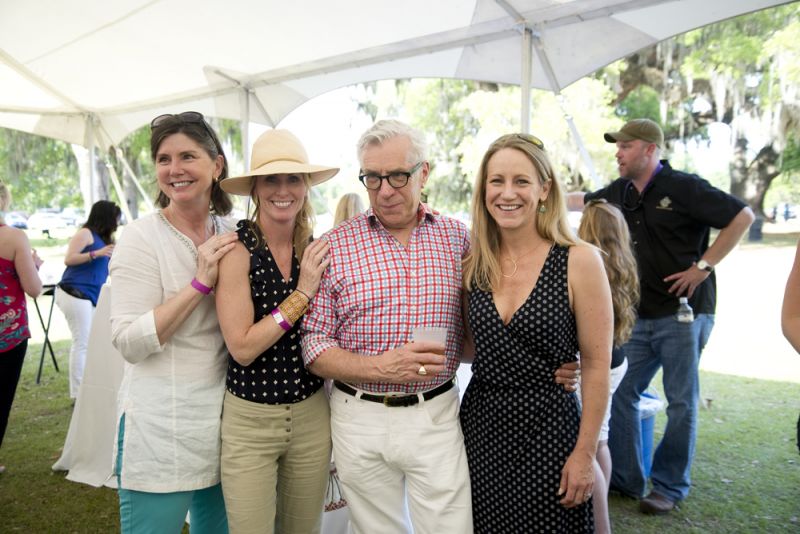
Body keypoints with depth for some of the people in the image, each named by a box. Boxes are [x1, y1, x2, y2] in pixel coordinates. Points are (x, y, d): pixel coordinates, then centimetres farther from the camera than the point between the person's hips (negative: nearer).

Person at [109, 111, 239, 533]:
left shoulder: (230, 235, 4)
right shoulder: (141, 237, -11)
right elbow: (128, 342, -18)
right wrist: (200, 282, -23)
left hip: (223, 418, 5)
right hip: (161, 429, -5)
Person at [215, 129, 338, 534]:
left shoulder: (316, 250, -1)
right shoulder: (237, 249, -14)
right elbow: (242, 347, -18)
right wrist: (302, 292, -19)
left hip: (312, 415, 4)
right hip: (249, 420, -4)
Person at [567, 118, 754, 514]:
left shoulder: (684, 187, -11)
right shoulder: (619, 192, 7)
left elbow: (742, 217, -12)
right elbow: (583, 200, 24)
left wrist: (703, 266, -15)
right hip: (640, 314, 7)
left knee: (681, 403, 3)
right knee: (621, 393, 7)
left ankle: (670, 487, 18)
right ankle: (625, 479, 21)